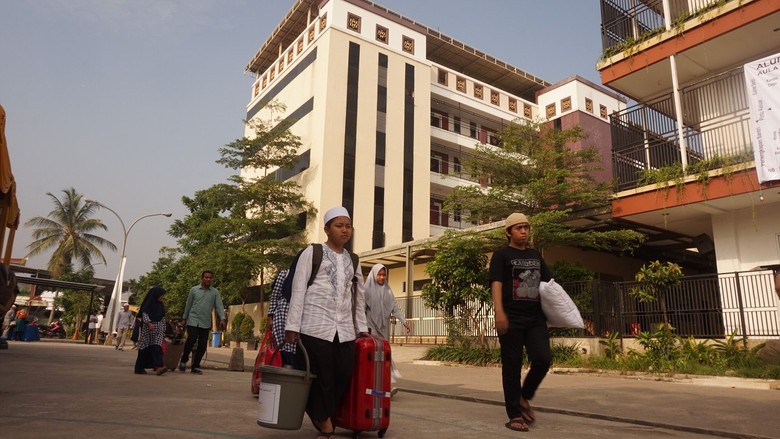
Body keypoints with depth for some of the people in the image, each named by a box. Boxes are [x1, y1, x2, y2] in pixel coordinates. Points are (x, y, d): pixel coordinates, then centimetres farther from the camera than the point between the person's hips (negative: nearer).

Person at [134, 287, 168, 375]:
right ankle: (139, 368, 8)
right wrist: (149, 323, -27)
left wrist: (164, 331, 16)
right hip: (147, 328, -5)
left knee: (157, 347, -8)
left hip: (158, 329, 5)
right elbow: (144, 313, -12)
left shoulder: (161, 305, 15)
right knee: (145, 347, -2)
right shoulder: (149, 303, -2)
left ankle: (157, 366, -18)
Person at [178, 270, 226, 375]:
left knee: (202, 346, 1)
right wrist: (184, 318, 10)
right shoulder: (194, 290, 4)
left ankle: (195, 366, 14)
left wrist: (222, 319, -17)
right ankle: (183, 360, 12)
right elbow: (188, 305, 10)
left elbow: (219, 306, -4)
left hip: (206, 323, 2)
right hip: (193, 321, -1)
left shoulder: (215, 292, 3)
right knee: (191, 341, -13)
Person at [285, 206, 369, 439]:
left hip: (344, 331, 5)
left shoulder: (353, 260, 17)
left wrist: (362, 328, 18)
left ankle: (322, 420, 18)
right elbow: (298, 290, -2)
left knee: (343, 378, 1)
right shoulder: (312, 253, 3)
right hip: (315, 328, -4)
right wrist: (292, 326, -7)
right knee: (318, 381, -1)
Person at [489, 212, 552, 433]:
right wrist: (499, 312, -24)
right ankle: (515, 415, 11)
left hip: (536, 318, 5)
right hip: (512, 319, -5)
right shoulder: (502, 254, 0)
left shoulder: (535, 255, 17)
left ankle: (524, 397, 17)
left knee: (543, 358, -8)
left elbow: (548, 283, 21)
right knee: (512, 366, 0)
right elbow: (496, 283, -11)